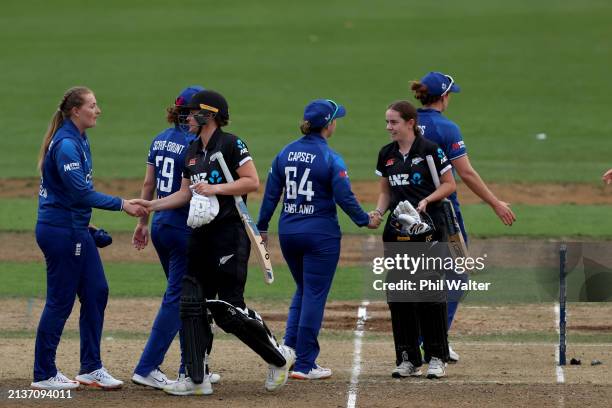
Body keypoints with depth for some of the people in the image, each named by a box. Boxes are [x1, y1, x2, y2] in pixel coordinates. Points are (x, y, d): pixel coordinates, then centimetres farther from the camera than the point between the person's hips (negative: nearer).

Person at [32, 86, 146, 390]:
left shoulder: (79, 140, 12)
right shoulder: (66, 144, -19)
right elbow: (80, 191, -25)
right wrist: (122, 205, -23)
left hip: (75, 229, 10)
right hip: (61, 230, -10)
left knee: (96, 292, 11)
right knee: (60, 302, -3)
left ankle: (90, 368, 18)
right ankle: (44, 375, 6)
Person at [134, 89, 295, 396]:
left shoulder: (231, 144, -9)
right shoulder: (192, 151, 15)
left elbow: (252, 182, -14)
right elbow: (185, 194, 18)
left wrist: (216, 189, -18)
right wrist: (152, 206, 9)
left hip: (230, 234, -8)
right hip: (201, 234, 8)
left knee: (228, 310, -8)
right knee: (192, 303, 2)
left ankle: (279, 357, 11)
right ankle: (196, 379, 5)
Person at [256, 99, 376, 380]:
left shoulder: (285, 154, 4)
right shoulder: (330, 158, -12)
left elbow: (270, 194, 6)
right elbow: (344, 198, -14)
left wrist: (262, 227, 14)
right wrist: (364, 220, 1)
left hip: (288, 231, 6)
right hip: (320, 234, -6)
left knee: (303, 291, 20)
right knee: (314, 296, 1)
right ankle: (305, 365, 2)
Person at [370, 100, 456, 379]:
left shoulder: (430, 150, -6)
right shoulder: (386, 154, 10)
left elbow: (449, 184, -2)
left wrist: (426, 200, -16)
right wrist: (379, 212, -1)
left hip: (429, 229, -5)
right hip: (397, 231, 5)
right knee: (398, 295, 3)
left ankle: (436, 358, 3)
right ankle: (408, 359, 11)